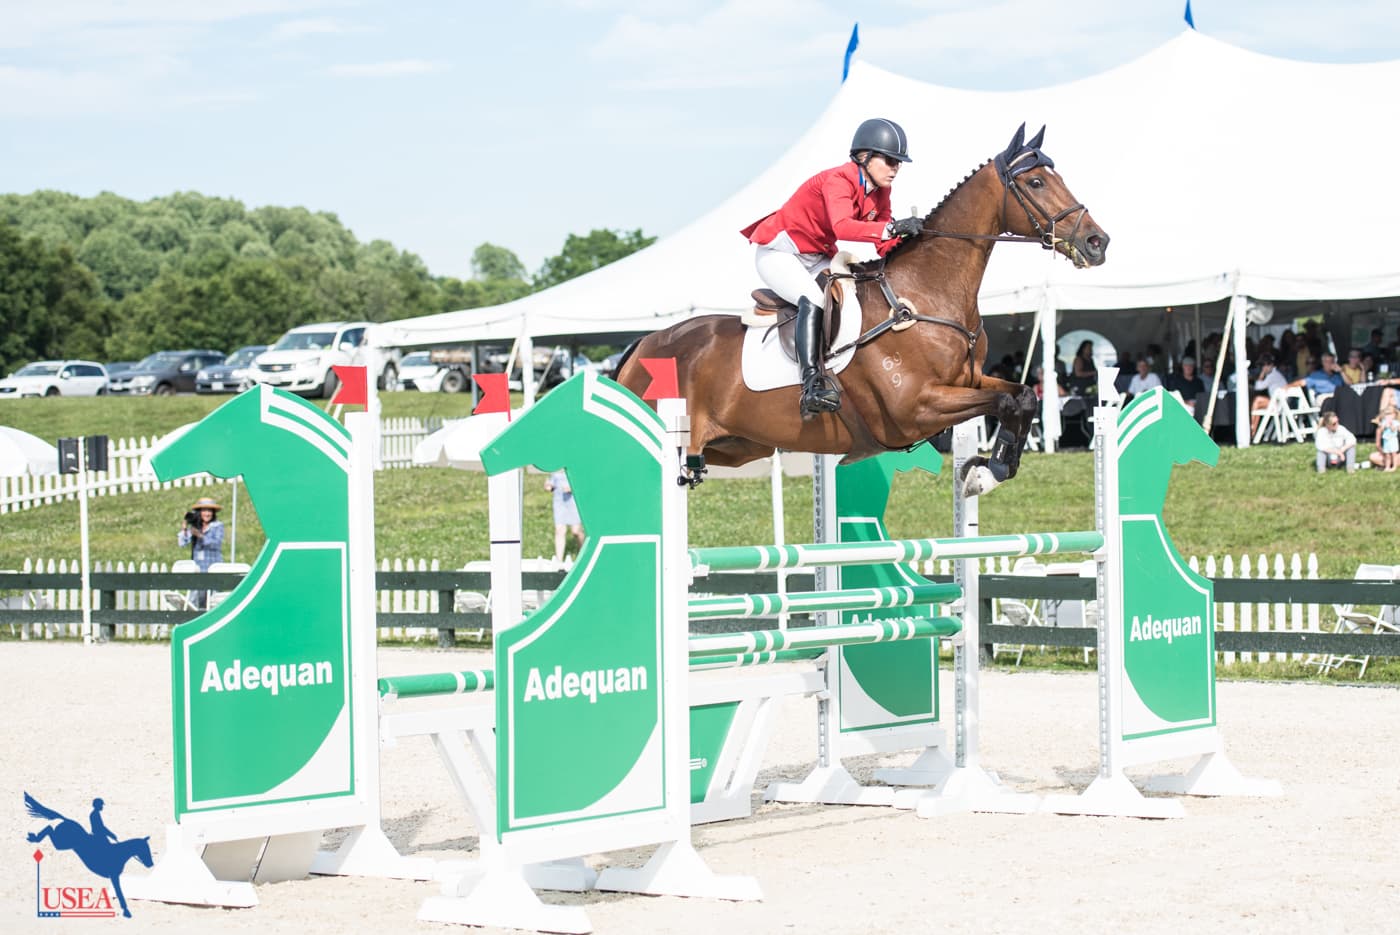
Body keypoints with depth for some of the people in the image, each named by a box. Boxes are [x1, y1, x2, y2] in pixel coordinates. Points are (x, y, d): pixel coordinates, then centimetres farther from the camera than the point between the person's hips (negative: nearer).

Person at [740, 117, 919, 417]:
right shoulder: (837, 181, -27)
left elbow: (884, 246, 1)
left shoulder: (880, 192, 0)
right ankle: (812, 385, -42)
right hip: (778, 252, -10)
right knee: (813, 298, -34)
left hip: (818, 258, 10)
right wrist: (892, 228, -56)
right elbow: (843, 226, -46)